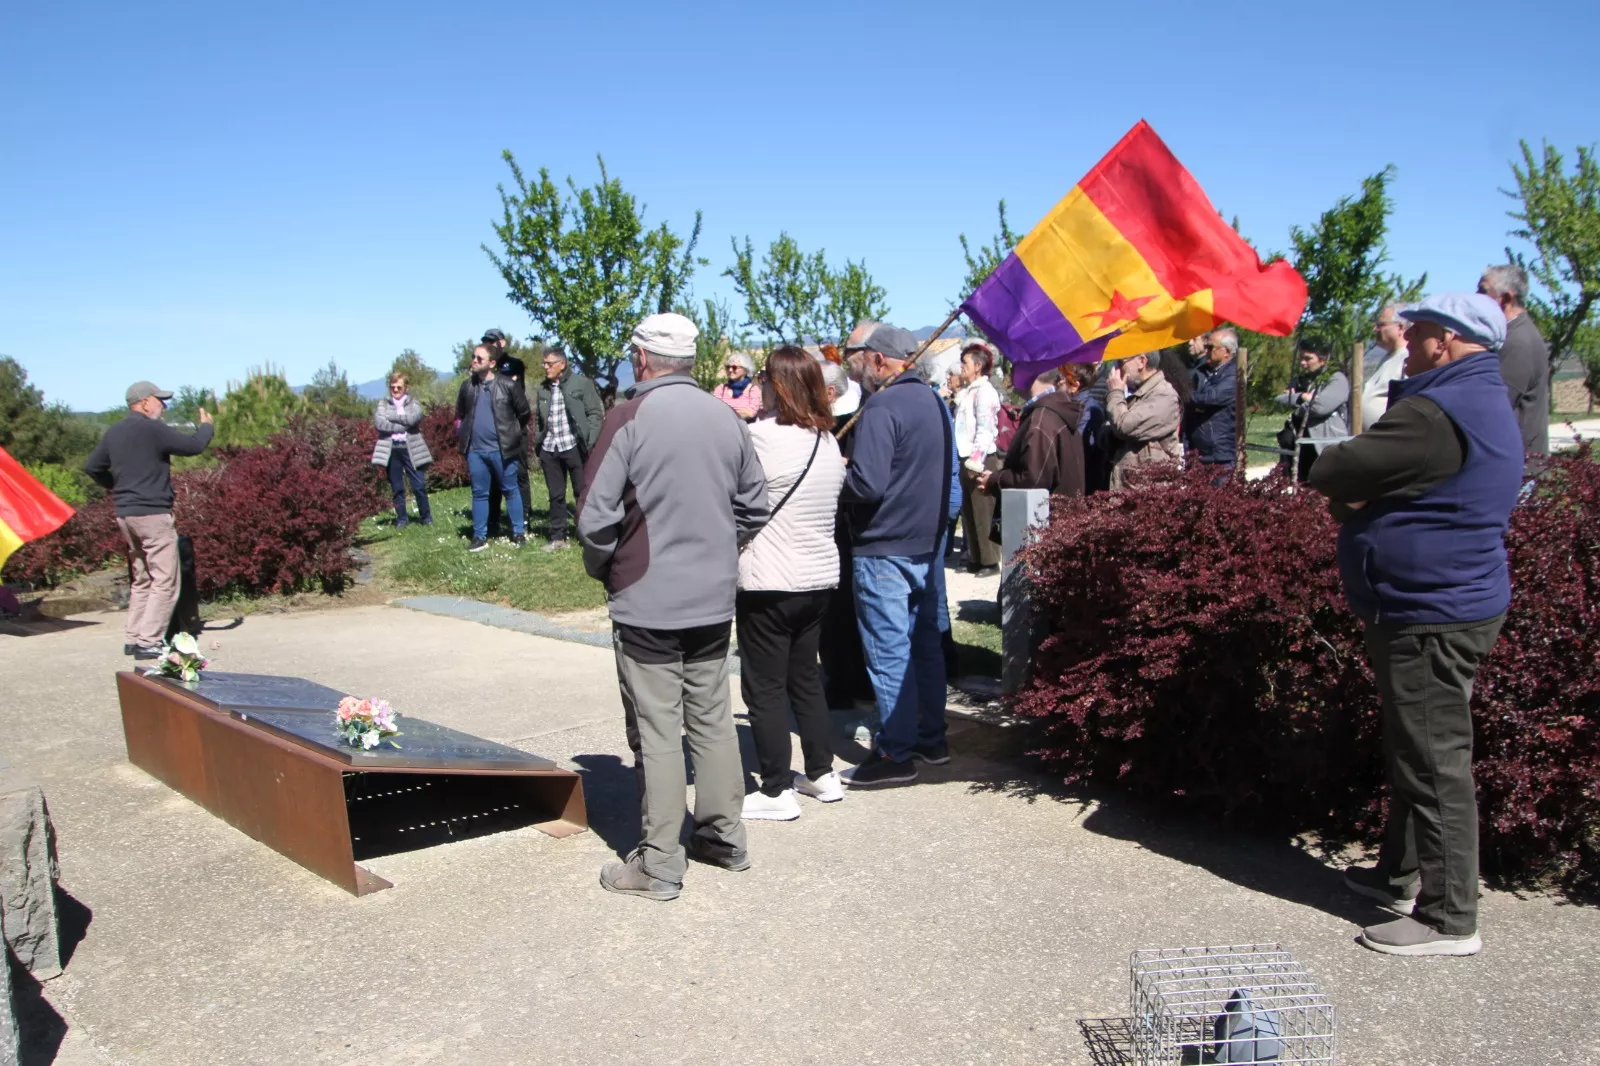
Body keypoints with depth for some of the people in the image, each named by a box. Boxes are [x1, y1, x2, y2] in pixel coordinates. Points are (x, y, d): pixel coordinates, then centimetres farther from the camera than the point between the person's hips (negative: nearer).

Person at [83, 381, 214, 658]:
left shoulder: (114, 432, 14)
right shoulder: (152, 429, -12)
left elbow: (91, 467, 18)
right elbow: (194, 445, -11)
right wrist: (206, 425, 8)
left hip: (124, 514, 9)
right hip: (152, 514, -9)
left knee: (142, 580, 17)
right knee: (165, 581, -6)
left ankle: (132, 638, 18)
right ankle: (149, 642, -9)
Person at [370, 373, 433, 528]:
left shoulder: (413, 404, 8)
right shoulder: (382, 404, 9)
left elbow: (413, 418, -13)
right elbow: (379, 423, -9)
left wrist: (391, 416, -7)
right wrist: (404, 424, -10)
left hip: (410, 449, -1)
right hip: (391, 450, 1)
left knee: (419, 485, -1)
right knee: (397, 488, 6)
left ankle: (425, 516, 12)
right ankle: (401, 519, 16)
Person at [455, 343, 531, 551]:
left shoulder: (508, 385, -6)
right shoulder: (468, 386, 7)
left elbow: (523, 413, 2)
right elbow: (459, 415, 21)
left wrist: (513, 435, 6)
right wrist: (462, 436, 13)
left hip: (502, 449, -4)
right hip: (475, 450, 4)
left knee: (511, 490, 7)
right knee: (479, 493, 8)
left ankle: (518, 533, 16)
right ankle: (479, 536, 15)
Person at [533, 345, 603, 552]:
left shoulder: (582, 384, -3)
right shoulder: (543, 389, 11)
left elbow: (596, 414, -4)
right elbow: (539, 419, 18)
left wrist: (589, 443, -12)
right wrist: (537, 446, 10)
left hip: (574, 447, -5)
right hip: (549, 450, 5)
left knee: (582, 493, 2)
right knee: (555, 495, 10)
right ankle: (557, 537, 17)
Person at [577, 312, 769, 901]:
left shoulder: (630, 417, -12)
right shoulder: (725, 417, 4)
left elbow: (595, 516, -15)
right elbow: (754, 506, 10)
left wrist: (605, 569, 3)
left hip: (647, 603, -5)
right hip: (714, 600, 5)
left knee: (657, 732, 2)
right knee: (712, 719, 16)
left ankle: (659, 864, 10)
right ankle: (724, 836, 27)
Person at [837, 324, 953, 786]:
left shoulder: (882, 408, -17)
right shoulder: (933, 400, 11)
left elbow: (866, 484, -25)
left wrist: (836, 476, -7)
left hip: (884, 548, -9)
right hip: (927, 541, 9)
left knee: (889, 650, -2)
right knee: (925, 639, 16)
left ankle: (895, 753, 5)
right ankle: (931, 737, 26)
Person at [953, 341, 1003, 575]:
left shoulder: (984, 391, -11)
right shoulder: (968, 391, 17)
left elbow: (985, 430, -17)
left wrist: (975, 461, -20)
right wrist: (967, 460, 13)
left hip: (981, 461, -9)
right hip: (968, 460, 9)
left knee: (982, 513, -5)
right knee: (969, 512, 12)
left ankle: (990, 561, 1)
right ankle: (975, 558, 19)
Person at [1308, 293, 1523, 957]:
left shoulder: (1438, 412, -22)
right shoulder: (1488, 405, 15)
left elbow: (1329, 473, -20)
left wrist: (1342, 489, 2)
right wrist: (1357, 499, -2)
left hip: (1431, 616, -11)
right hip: (1447, 604, 11)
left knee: (1435, 764, -3)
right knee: (1414, 754, 20)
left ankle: (1450, 919, 7)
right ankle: (1402, 876, 35)